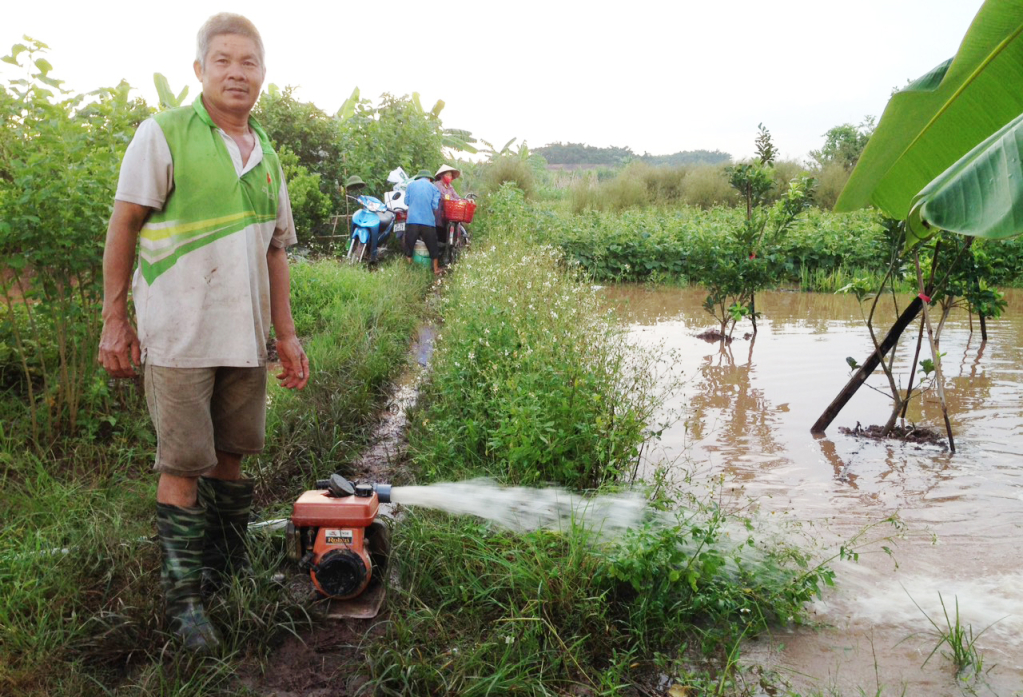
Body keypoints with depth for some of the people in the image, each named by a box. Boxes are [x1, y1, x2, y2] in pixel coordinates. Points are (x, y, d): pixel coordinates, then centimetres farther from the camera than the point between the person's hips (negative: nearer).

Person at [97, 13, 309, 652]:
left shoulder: (267, 155, 13)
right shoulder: (163, 134, -4)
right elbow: (124, 226, -4)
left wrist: (287, 334, 12)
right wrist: (115, 320, -8)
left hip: (246, 337, 5)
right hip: (178, 335, -5)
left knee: (230, 455, 14)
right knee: (183, 465, -1)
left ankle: (230, 565, 30)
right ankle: (184, 597, 10)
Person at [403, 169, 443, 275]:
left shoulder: (411, 185, 10)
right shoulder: (433, 188, 8)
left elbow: (406, 201, 6)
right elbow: (435, 206, -2)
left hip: (412, 220, 1)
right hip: (428, 221, 0)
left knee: (409, 245, 10)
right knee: (432, 246, 12)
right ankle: (436, 269, 19)